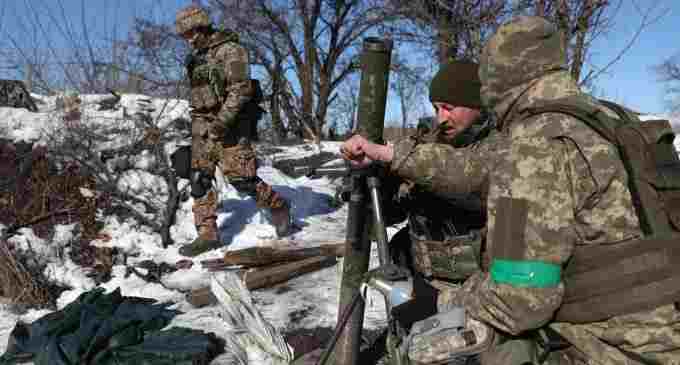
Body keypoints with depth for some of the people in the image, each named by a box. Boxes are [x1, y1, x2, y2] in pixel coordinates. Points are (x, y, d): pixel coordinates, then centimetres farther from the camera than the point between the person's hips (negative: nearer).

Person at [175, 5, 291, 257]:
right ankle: (207, 234, 7)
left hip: (229, 125, -8)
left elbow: (241, 89, -17)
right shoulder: (196, 57, 17)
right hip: (202, 126, 8)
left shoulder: (230, 50, -8)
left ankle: (278, 207, 15)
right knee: (199, 179, 1)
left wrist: (223, 120, -24)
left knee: (240, 177, -9)